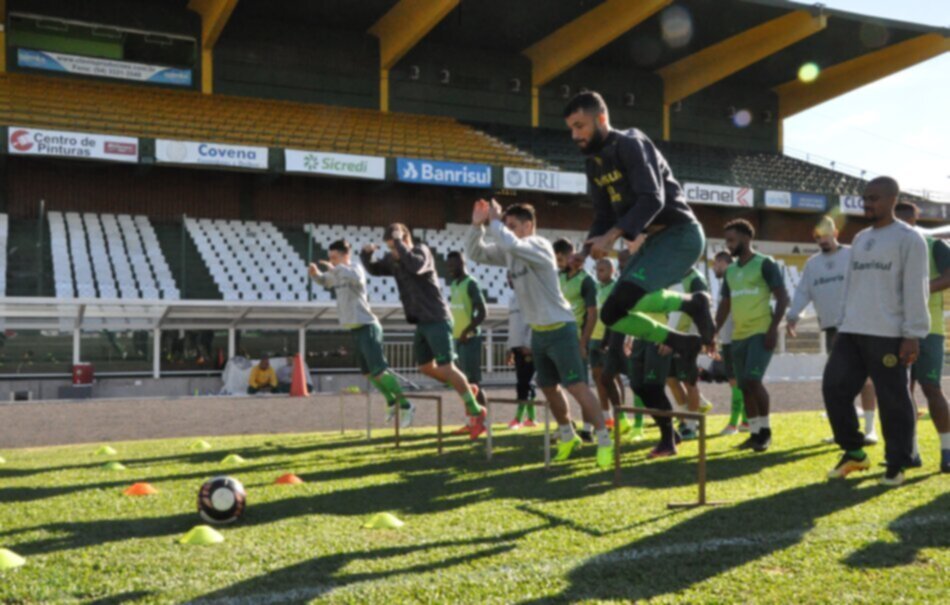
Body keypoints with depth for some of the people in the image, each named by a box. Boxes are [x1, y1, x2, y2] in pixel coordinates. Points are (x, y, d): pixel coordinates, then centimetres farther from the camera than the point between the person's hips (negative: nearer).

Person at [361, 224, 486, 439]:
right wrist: (366, 254, -4)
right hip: (422, 322, 9)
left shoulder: (422, 251, -13)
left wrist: (398, 242, -28)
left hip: (436, 319, -9)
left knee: (446, 367, -13)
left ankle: (475, 411, -5)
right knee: (426, 367, 14)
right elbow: (374, 269, 17)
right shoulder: (393, 260, 8)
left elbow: (416, 266, -34)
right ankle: (466, 389, 28)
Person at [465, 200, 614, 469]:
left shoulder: (539, 245, -17)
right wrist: (477, 224, -6)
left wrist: (494, 220, -20)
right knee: (548, 387, 16)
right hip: (538, 331, 8)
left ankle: (604, 441, -2)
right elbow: (475, 253, 8)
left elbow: (510, 243, -36)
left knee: (576, 386, -9)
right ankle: (568, 436, 33)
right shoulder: (510, 252, 6)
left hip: (560, 328, -8)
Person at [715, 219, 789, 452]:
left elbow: (782, 298, -7)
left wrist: (773, 328, -17)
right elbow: (725, 304, 20)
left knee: (753, 380, -16)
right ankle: (755, 433, 17)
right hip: (738, 335, 7)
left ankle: (766, 430, 0)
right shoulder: (730, 270, 15)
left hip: (761, 332, -7)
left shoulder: (765, 264, -4)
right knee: (744, 386, 7)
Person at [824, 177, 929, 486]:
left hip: (888, 335, -7)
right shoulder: (860, 239, 18)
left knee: (893, 399, -1)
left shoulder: (909, 238, -3)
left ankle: (897, 464, 10)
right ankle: (854, 452, 16)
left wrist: (913, 335, -14)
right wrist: (841, 324, 16)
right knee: (834, 388, 2)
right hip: (851, 333, 7)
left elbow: (915, 290, -9)